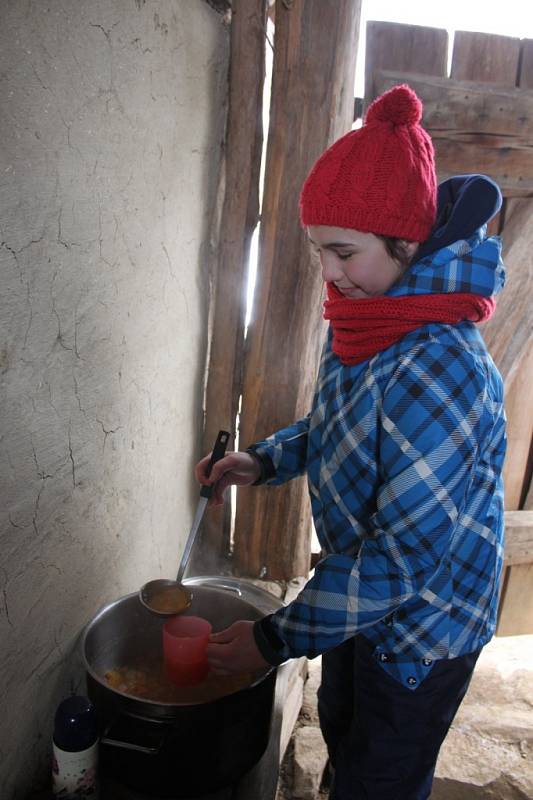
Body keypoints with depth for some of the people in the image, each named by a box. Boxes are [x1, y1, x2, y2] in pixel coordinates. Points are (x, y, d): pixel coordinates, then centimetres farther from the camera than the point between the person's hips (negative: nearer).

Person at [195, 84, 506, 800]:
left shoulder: (441, 368, -35)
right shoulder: (360, 324, -7)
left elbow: (408, 554, -32)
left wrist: (278, 638, -23)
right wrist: (264, 461, -7)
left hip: (422, 627, -8)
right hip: (360, 601, 8)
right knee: (341, 734, 31)